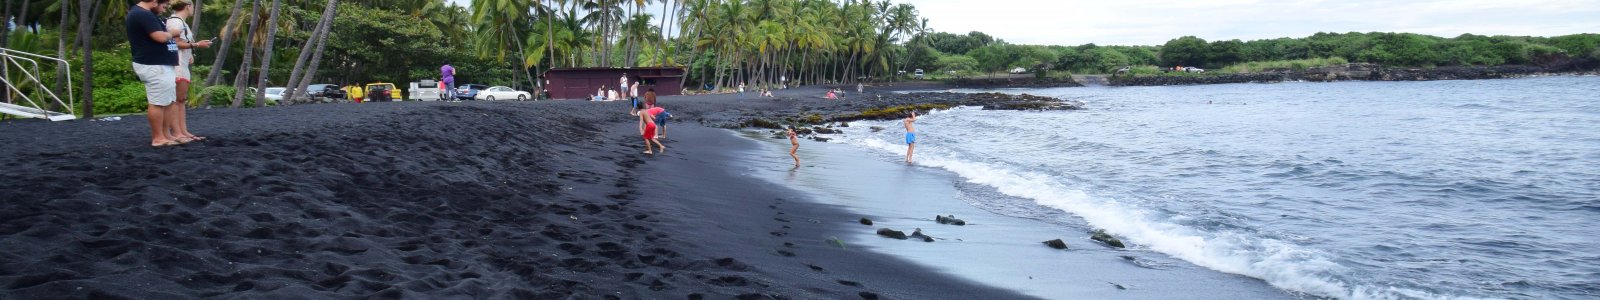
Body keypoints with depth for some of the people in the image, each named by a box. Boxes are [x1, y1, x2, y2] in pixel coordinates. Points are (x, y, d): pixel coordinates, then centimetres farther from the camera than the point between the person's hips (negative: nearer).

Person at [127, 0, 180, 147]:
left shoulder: (139, 13, 18)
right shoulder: (143, 15, -17)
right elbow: (161, 37, -23)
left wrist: (167, 34, 12)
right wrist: (170, 34, -4)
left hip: (161, 65, 11)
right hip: (154, 66, -11)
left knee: (167, 102, 14)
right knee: (158, 102, -7)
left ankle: (165, 134, 19)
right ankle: (158, 138, -4)